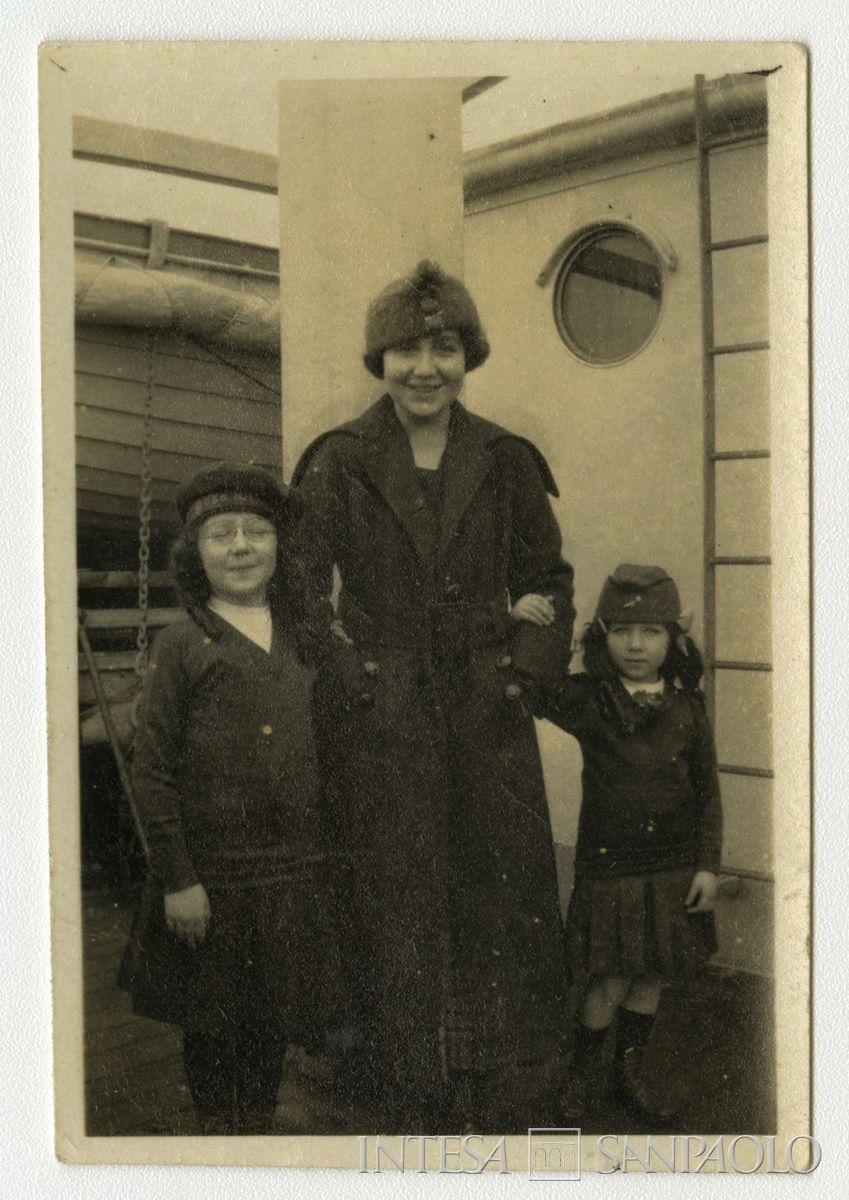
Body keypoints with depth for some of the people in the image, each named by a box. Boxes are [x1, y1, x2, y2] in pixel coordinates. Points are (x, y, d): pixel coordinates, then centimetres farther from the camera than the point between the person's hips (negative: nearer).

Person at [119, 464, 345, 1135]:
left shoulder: (302, 642, 7)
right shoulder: (182, 646, -5)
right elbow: (151, 771, -7)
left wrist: (329, 853, 8)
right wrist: (176, 878, -11)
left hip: (294, 870, 3)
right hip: (212, 872, -3)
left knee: (273, 1016, 16)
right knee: (211, 1020, 12)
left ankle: (259, 1128, 36)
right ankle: (218, 1132, 33)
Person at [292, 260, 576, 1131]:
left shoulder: (507, 464, 7)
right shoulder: (337, 466, 0)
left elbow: (551, 581, 14)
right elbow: (300, 593, -1)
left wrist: (528, 661, 1)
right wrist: (348, 675, -10)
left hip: (488, 718, 2)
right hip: (378, 727, -2)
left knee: (508, 911, 8)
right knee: (397, 916, 8)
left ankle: (511, 1106, 28)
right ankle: (414, 1103, 28)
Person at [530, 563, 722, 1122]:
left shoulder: (687, 707, -4)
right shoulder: (586, 700, -10)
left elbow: (707, 789, 2)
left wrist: (708, 865, 0)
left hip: (673, 867, 3)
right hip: (608, 864, -2)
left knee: (651, 976, 15)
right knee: (609, 982, 2)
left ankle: (632, 1069, 36)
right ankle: (585, 1071, 27)